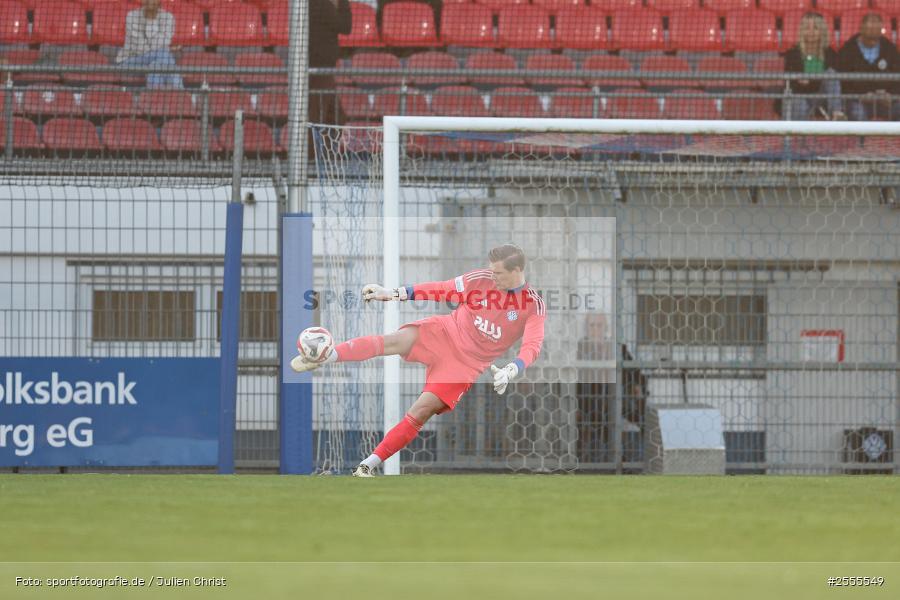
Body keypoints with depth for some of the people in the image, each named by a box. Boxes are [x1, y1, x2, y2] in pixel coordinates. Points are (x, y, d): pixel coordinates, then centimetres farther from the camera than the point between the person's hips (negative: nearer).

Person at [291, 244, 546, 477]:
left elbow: (532, 347, -20)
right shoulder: (481, 280, -4)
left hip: (466, 365, -1)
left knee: (420, 412, -9)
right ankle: (324, 357, -31)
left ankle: (368, 466, -1)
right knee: (395, 341, -27)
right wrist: (393, 293, -1)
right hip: (445, 333, 1)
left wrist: (510, 371, -39)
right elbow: (441, 290, 3)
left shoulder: (534, 306, -11)